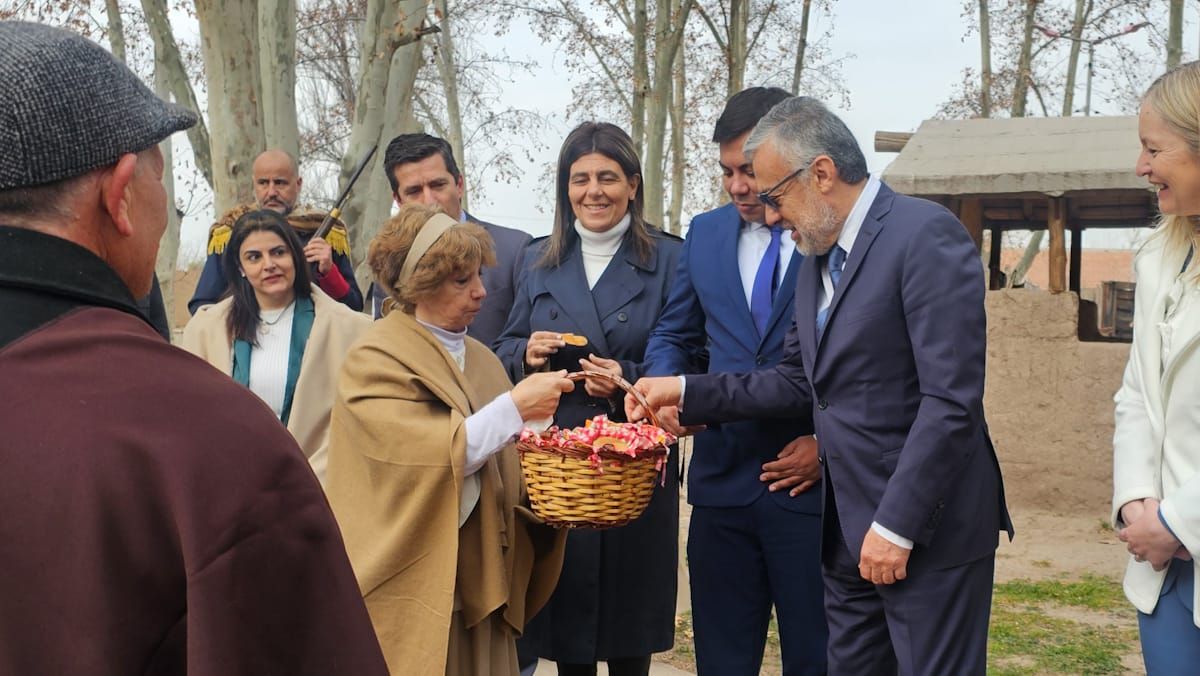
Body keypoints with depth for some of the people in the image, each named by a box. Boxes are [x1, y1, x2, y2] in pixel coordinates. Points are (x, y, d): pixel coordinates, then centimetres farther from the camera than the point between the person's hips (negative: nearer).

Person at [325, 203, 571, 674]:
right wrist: (514, 407, -20)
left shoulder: (481, 360, 11)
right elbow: (424, 458, -20)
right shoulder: (375, 361, -8)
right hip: (413, 583, -6)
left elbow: (502, 468, 12)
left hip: (479, 580, 6)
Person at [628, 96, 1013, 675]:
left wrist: (896, 525, -19)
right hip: (849, 532, 8)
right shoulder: (817, 260, 13)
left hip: (928, 530, -8)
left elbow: (952, 400, -20)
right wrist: (689, 393, 10)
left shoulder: (925, 235, -14)